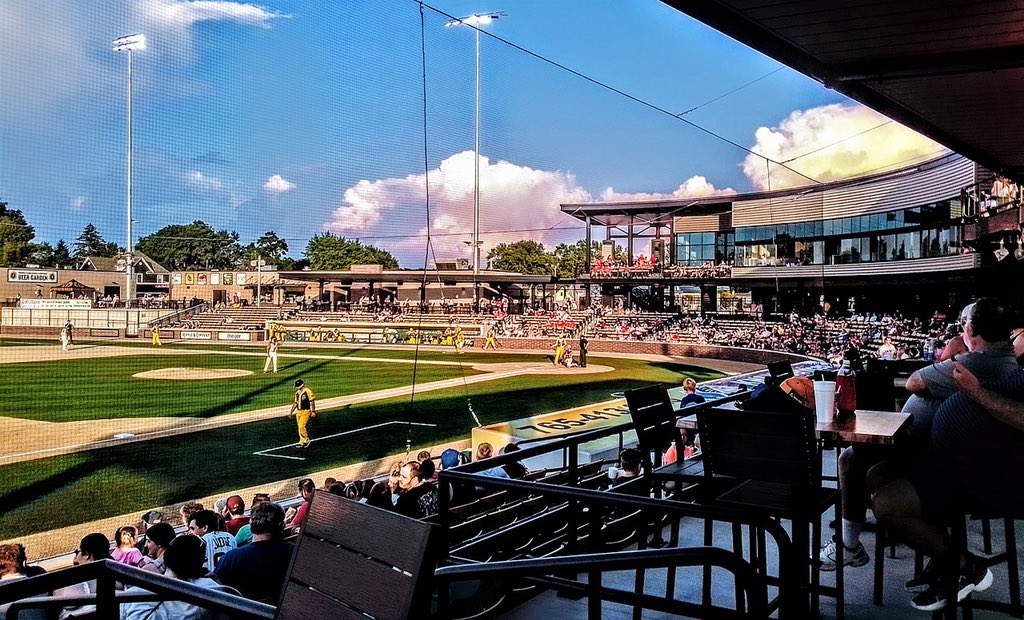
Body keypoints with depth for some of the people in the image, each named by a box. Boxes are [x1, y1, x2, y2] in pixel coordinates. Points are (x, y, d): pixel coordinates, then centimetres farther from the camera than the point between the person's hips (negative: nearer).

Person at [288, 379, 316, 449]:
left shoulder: (308, 391, -10)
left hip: (305, 411, -8)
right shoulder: (297, 392, 14)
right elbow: (295, 403, 21)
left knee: (302, 426, -15)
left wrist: (313, 411, -14)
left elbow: (312, 402, -10)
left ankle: (306, 440, 0)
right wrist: (291, 412, 19)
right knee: (300, 427, 9)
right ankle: (302, 442, 17)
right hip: (298, 412, 8)